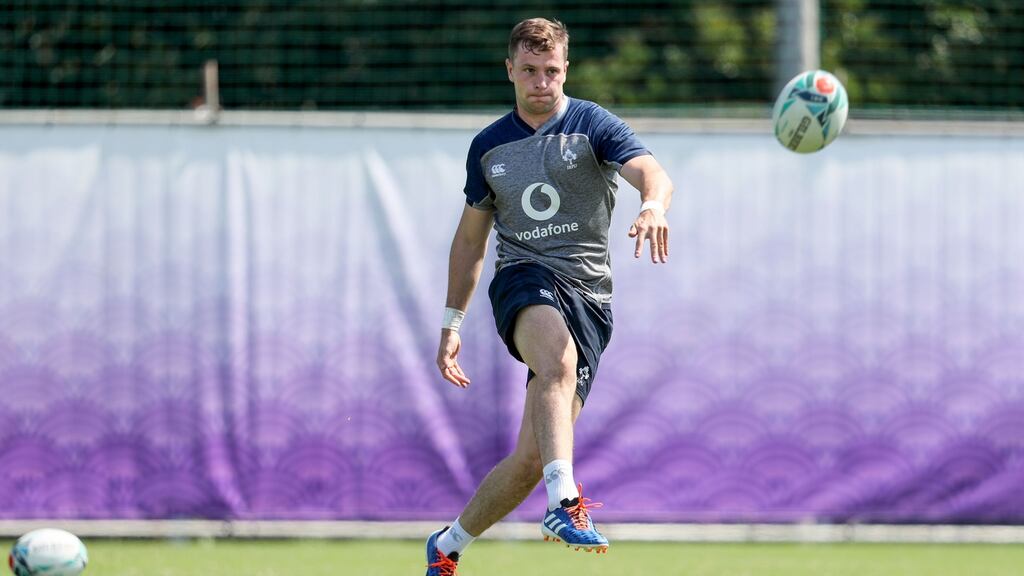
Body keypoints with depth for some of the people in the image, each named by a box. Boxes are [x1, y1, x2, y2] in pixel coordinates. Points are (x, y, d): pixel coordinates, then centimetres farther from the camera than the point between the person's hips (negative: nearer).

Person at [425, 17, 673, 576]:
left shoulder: (592, 125, 1)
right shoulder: (488, 146, 12)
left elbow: (652, 173, -17)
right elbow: (470, 239, 23)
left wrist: (653, 206, -41)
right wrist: (451, 324, 19)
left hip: (589, 294, 0)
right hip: (523, 280, 0)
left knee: (530, 459, -5)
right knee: (560, 361, -38)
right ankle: (564, 504, -53)